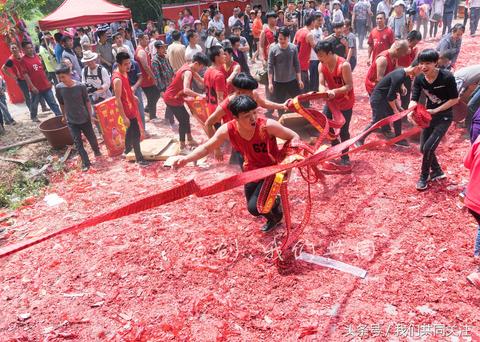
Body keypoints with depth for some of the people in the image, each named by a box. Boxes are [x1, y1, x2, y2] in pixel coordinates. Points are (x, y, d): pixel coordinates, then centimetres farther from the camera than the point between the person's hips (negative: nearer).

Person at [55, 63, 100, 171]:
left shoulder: (81, 86, -17)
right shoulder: (58, 88, -10)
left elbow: (87, 101, -6)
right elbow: (61, 103, 4)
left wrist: (90, 115, -2)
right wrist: (64, 116, 12)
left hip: (84, 119, -1)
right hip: (71, 121, 1)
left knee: (91, 137, 17)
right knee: (78, 143, 2)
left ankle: (97, 151, 46)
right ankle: (86, 163, 14)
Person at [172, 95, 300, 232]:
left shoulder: (267, 125, -32)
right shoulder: (227, 130, -22)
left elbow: (294, 137, -18)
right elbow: (206, 148, -9)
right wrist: (186, 159, -24)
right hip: (251, 171, 5)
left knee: (254, 207, -15)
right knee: (252, 205, 16)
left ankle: (277, 214, 19)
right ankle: (274, 203, 49)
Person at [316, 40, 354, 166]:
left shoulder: (344, 65, -26)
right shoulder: (321, 65, -8)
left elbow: (349, 86, -26)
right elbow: (321, 84, -10)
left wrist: (335, 91, -41)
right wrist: (323, 92, -33)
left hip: (345, 102, -6)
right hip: (331, 100, 6)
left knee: (343, 131, 0)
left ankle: (345, 156, 17)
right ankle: (335, 146, 32)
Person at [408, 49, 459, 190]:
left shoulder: (447, 77, -23)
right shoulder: (419, 79, -11)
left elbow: (454, 99, -16)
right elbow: (414, 99, -15)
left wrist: (435, 110, -23)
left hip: (444, 117, -5)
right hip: (429, 115, 5)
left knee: (428, 147, -12)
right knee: (423, 148, 10)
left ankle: (424, 177, 12)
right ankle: (437, 171, 37)